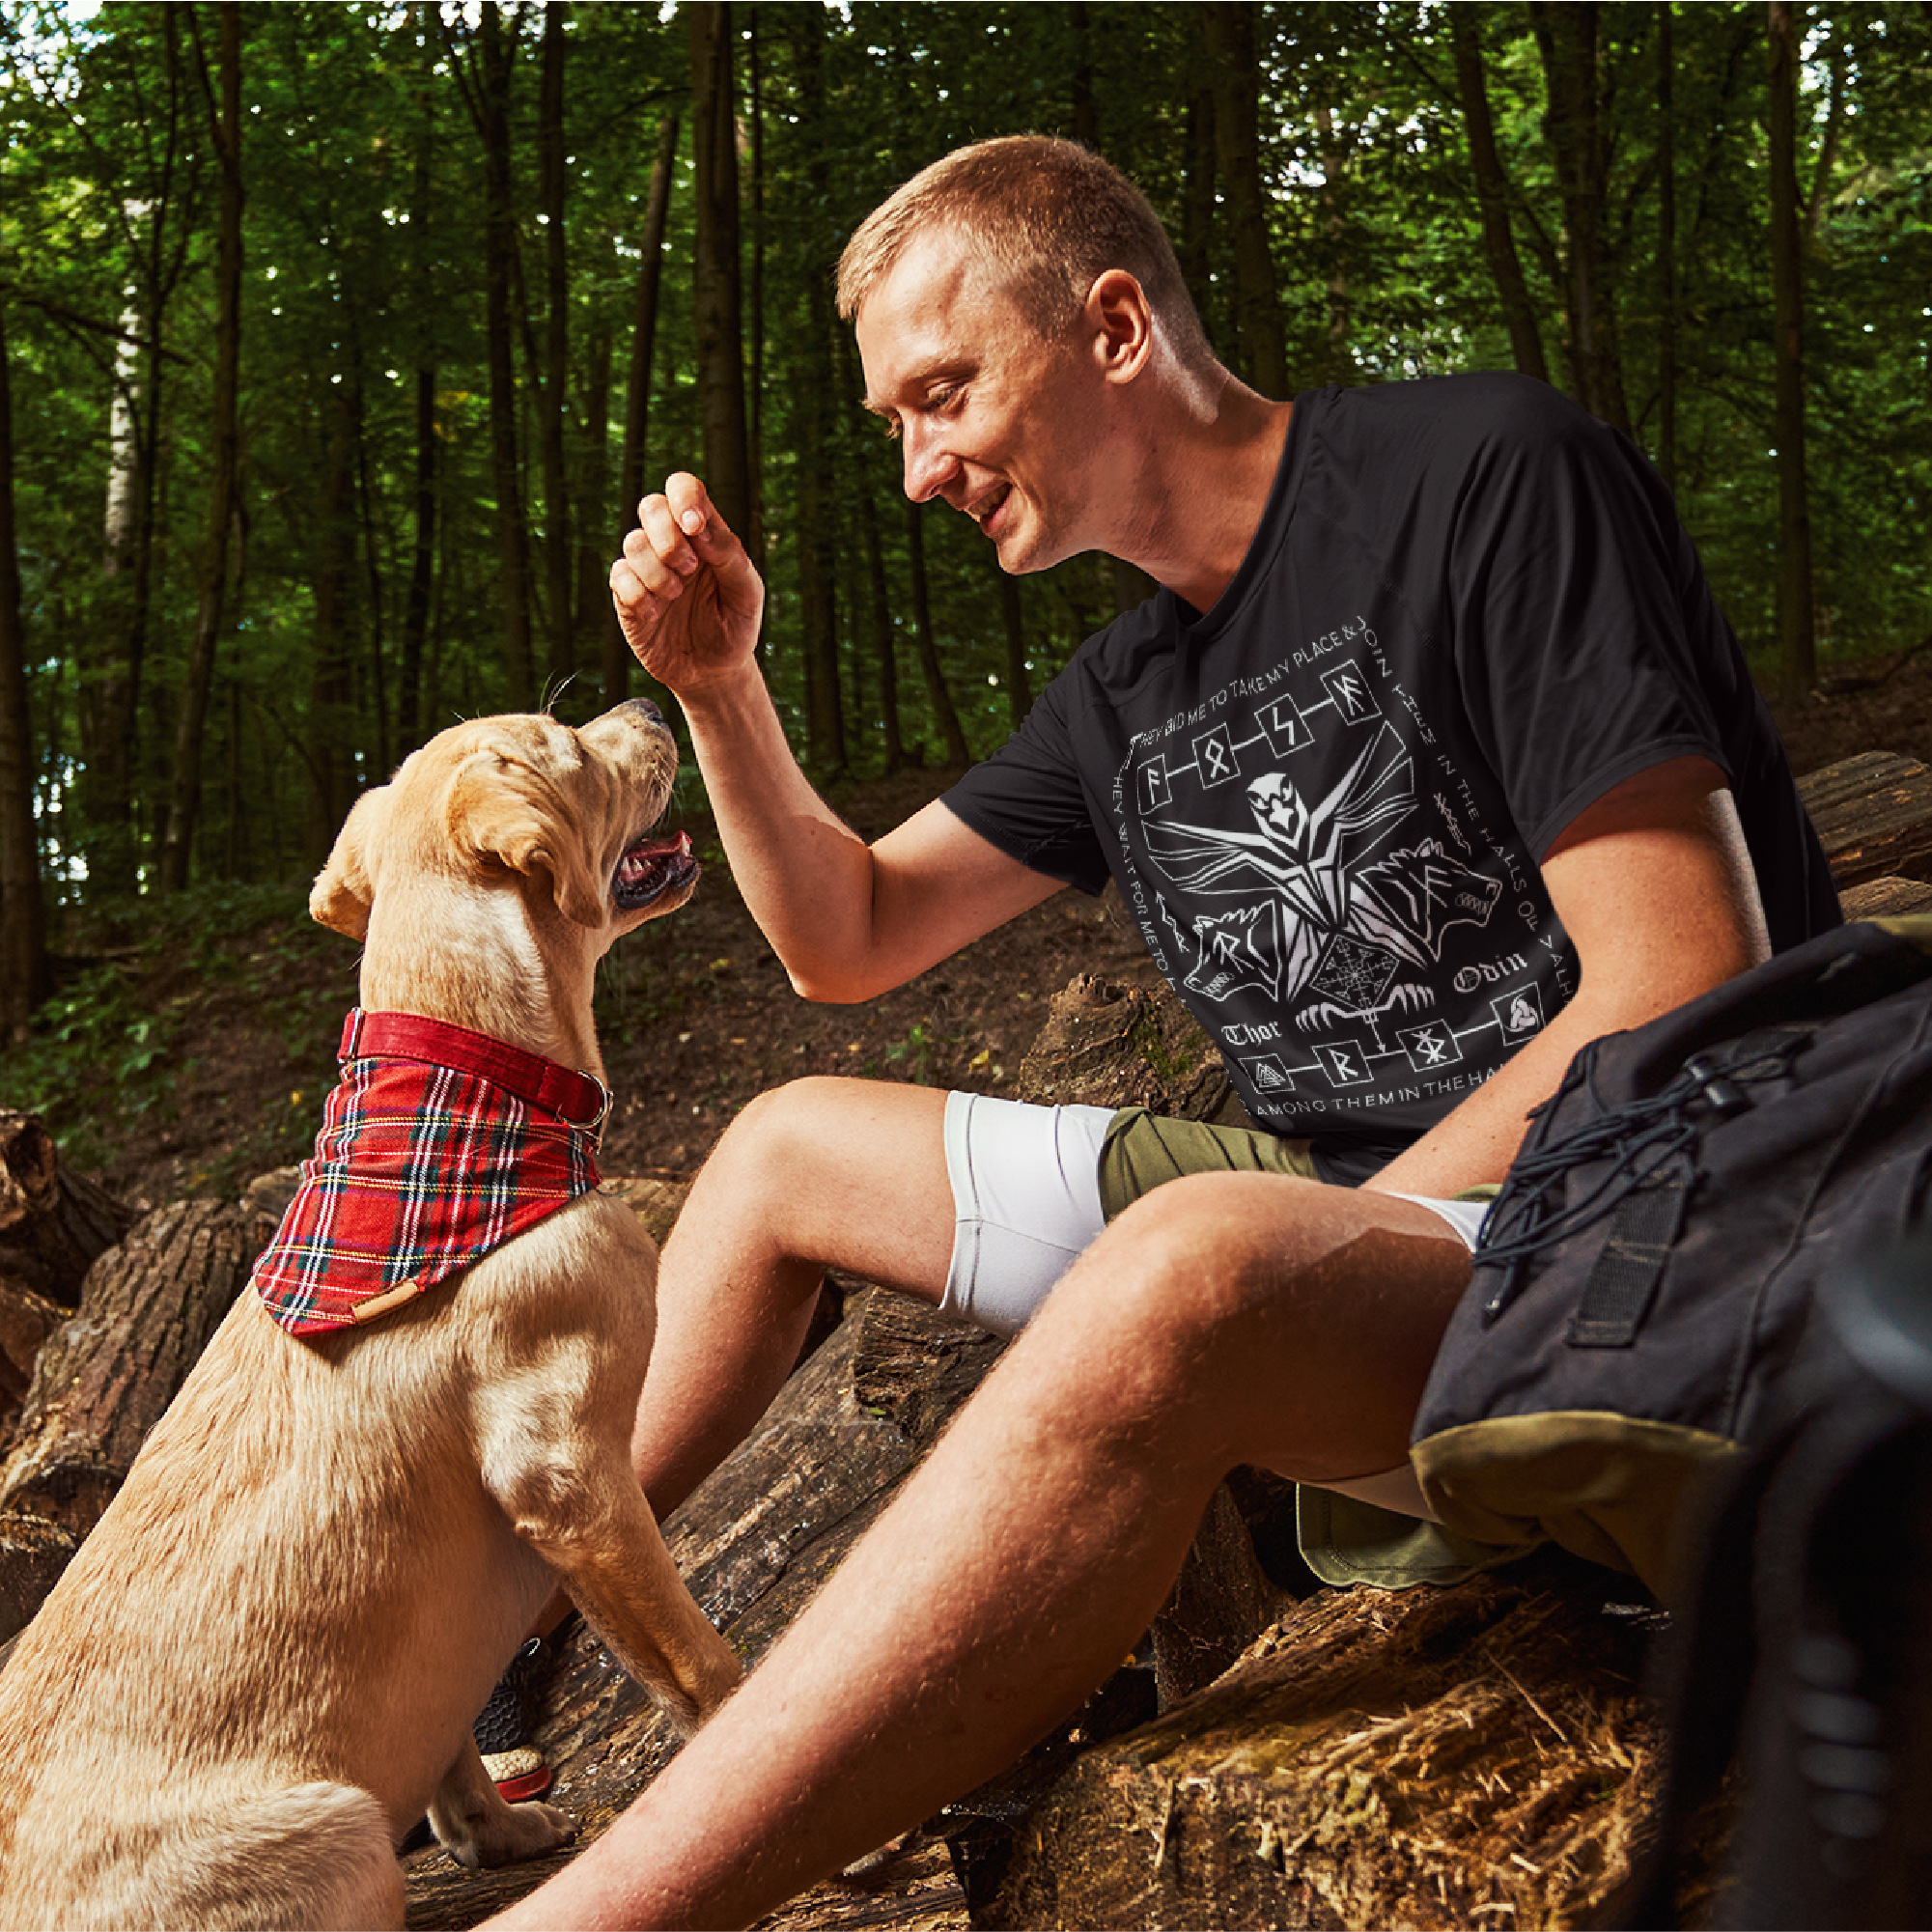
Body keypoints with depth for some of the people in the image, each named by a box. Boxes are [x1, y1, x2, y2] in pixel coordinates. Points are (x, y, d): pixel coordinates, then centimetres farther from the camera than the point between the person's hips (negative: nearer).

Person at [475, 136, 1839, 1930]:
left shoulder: (1490, 474, -12)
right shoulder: (1126, 694, 12)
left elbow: (1681, 1002, -19)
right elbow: (848, 937, 20)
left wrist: (1302, 1278, -19)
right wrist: (721, 690, 3)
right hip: (1327, 1198, 9)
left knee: (1187, 1270, -41)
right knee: (785, 1145, 15)